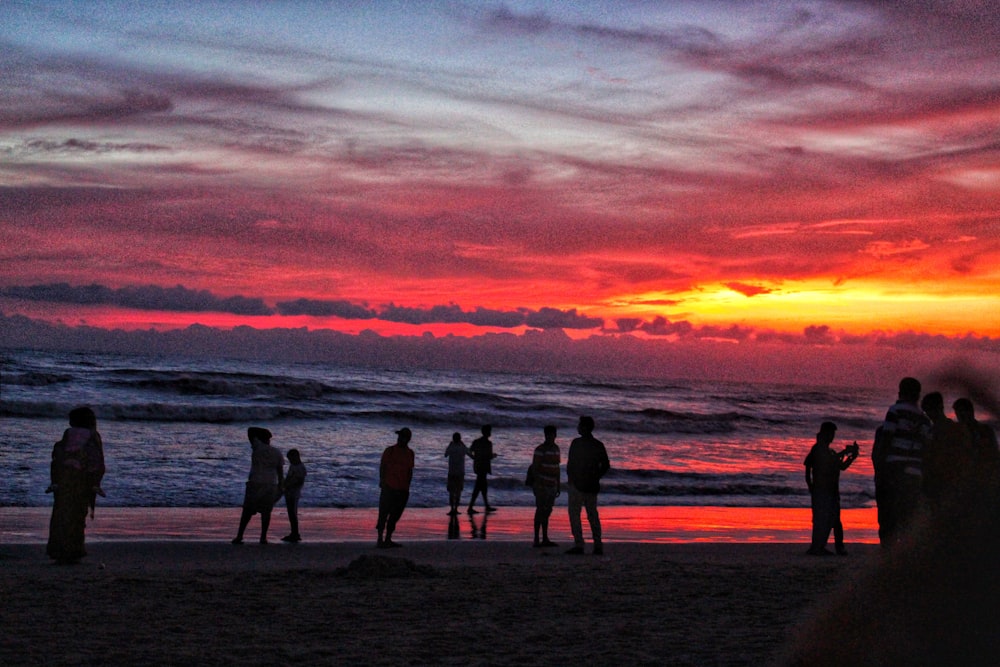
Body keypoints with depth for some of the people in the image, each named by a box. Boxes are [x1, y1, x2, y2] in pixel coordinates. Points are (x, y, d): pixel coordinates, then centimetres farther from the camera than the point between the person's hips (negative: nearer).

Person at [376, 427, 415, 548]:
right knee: (384, 514, -5)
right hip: (389, 488, -5)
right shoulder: (390, 451, -1)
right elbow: (382, 467, -2)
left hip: (403, 490, 5)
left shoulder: (410, 453, 12)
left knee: (395, 515, 7)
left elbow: (410, 471, 15)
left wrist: (407, 487, 10)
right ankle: (380, 540, -4)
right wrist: (382, 482, -13)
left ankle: (388, 540, 14)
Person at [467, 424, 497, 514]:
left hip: (477, 465, 8)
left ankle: (487, 506, 26)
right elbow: (489, 456, -19)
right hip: (483, 467, -8)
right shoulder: (488, 443, -16)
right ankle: (470, 507, -8)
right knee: (478, 487, -6)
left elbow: (469, 452, 8)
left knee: (483, 485, 18)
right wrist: (494, 456, 2)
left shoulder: (476, 441, 7)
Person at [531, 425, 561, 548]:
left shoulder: (556, 448, 12)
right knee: (540, 511, -7)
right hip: (542, 485, -7)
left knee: (547, 512, 10)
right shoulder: (540, 449, -11)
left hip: (552, 486, 8)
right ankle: (536, 540, -6)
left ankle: (545, 539, 14)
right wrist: (538, 485, -21)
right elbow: (534, 468, -14)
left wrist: (558, 486, 18)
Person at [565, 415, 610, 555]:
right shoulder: (599, 445, 7)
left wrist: (569, 478, 4)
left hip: (577, 484, -6)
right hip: (592, 486, 6)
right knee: (593, 514, 12)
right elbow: (606, 465, 9)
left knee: (574, 513, -2)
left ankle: (579, 544, -11)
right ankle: (598, 546, 8)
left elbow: (570, 463, -10)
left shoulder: (576, 443, -10)